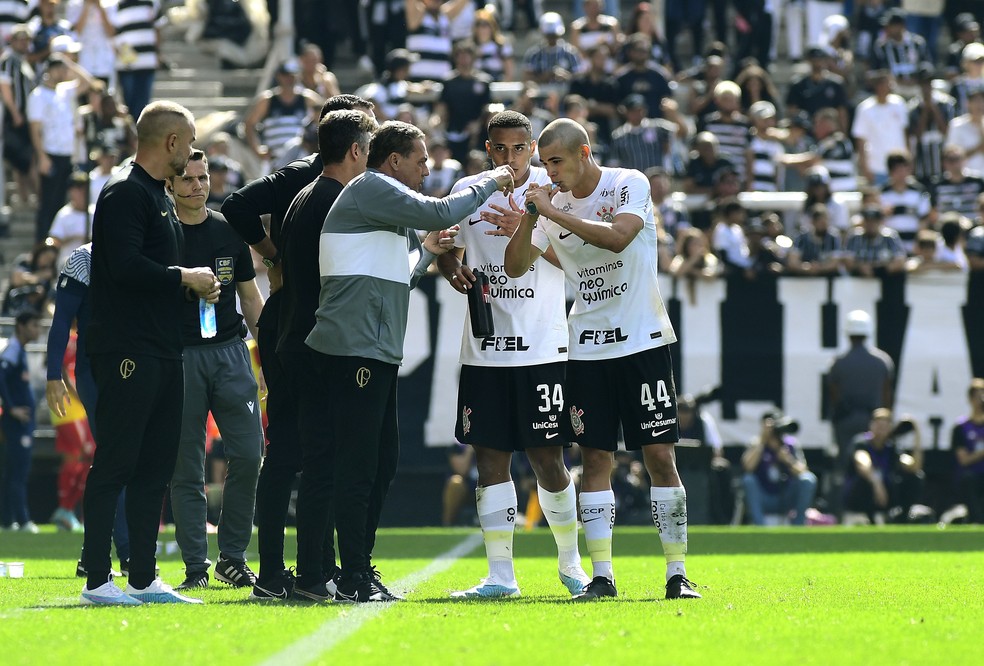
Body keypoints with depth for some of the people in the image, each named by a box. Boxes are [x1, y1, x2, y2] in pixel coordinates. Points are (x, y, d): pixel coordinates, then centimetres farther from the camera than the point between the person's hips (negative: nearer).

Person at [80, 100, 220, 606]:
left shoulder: (158, 197, 21)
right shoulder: (125, 193, -10)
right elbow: (126, 266, -22)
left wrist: (195, 287, 9)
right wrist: (184, 278, -11)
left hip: (162, 352, 10)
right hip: (127, 351, -10)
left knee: (155, 467, 10)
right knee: (115, 464, -8)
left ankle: (144, 581, 14)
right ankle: (97, 580, -7)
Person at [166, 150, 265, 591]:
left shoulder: (229, 232, 11)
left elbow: (250, 297, 17)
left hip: (230, 352, 3)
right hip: (178, 354, -3)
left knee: (248, 454, -5)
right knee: (186, 468, -1)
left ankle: (233, 558, 7)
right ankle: (195, 566, 5)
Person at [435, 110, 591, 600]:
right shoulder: (466, 192, 7)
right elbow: (446, 251, 19)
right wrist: (453, 271, -4)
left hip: (542, 346, -3)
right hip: (483, 350, 3)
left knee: (546, 457, -2)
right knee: (490, 455, 2)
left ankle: (570, 561, 18)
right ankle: (500, 573, 7)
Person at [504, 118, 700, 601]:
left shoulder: (629, 184, -6)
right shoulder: (554, 204, 8)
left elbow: (617, 236, -23)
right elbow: (516, 266, 5)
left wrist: (553, 212, -20)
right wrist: (530, 219, -12)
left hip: (642, 340, -4)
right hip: (587, 348, 4)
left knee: (659, 455, -5)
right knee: (595, 458, 0)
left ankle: (677, 574, 0)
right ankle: (601, 575, 3)